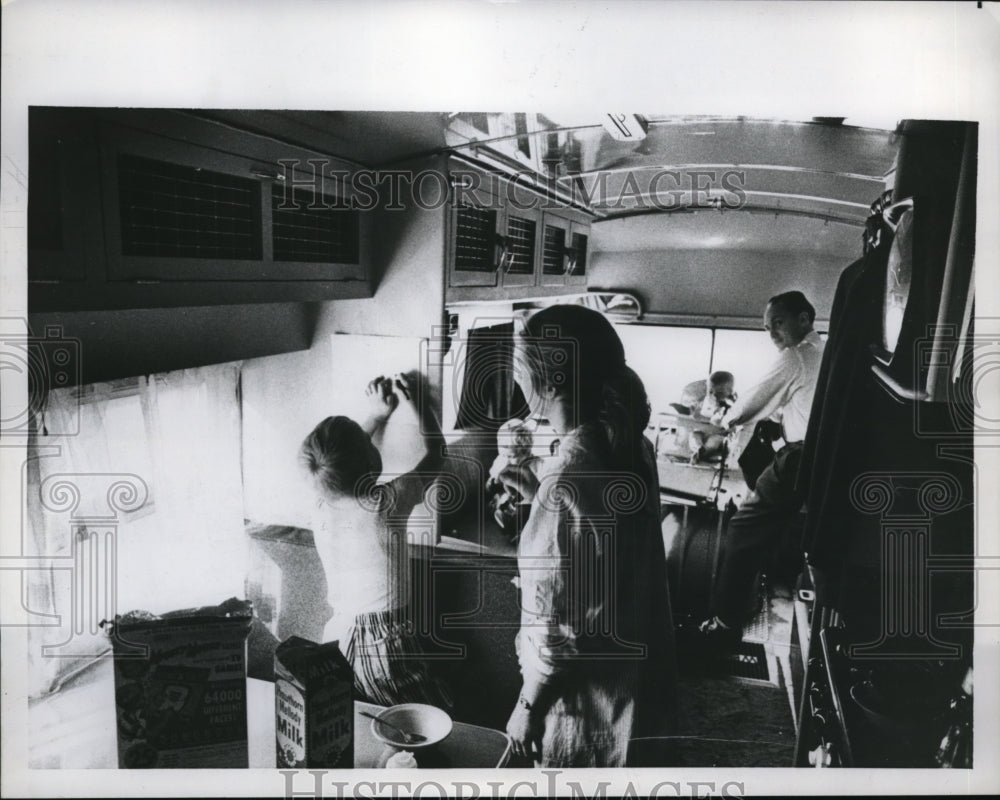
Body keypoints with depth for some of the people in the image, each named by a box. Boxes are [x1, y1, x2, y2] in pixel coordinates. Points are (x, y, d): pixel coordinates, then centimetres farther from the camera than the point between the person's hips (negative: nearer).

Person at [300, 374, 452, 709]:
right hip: (384, 645, -5)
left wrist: (377, 414, 25)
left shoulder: (322, 508, -5)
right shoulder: (385, 504, -18)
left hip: (336, 640, 5)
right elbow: (434, 451, -1)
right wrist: (411, 400, 9)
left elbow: (341, 463, 19)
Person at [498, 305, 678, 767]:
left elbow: (557, 627, -24)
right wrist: (537, 494, 9)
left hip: (590, 692, -7)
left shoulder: (567, 478, -29)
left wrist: (528, 704, -11)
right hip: (638, 670, 8)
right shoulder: (632, 450, -5)